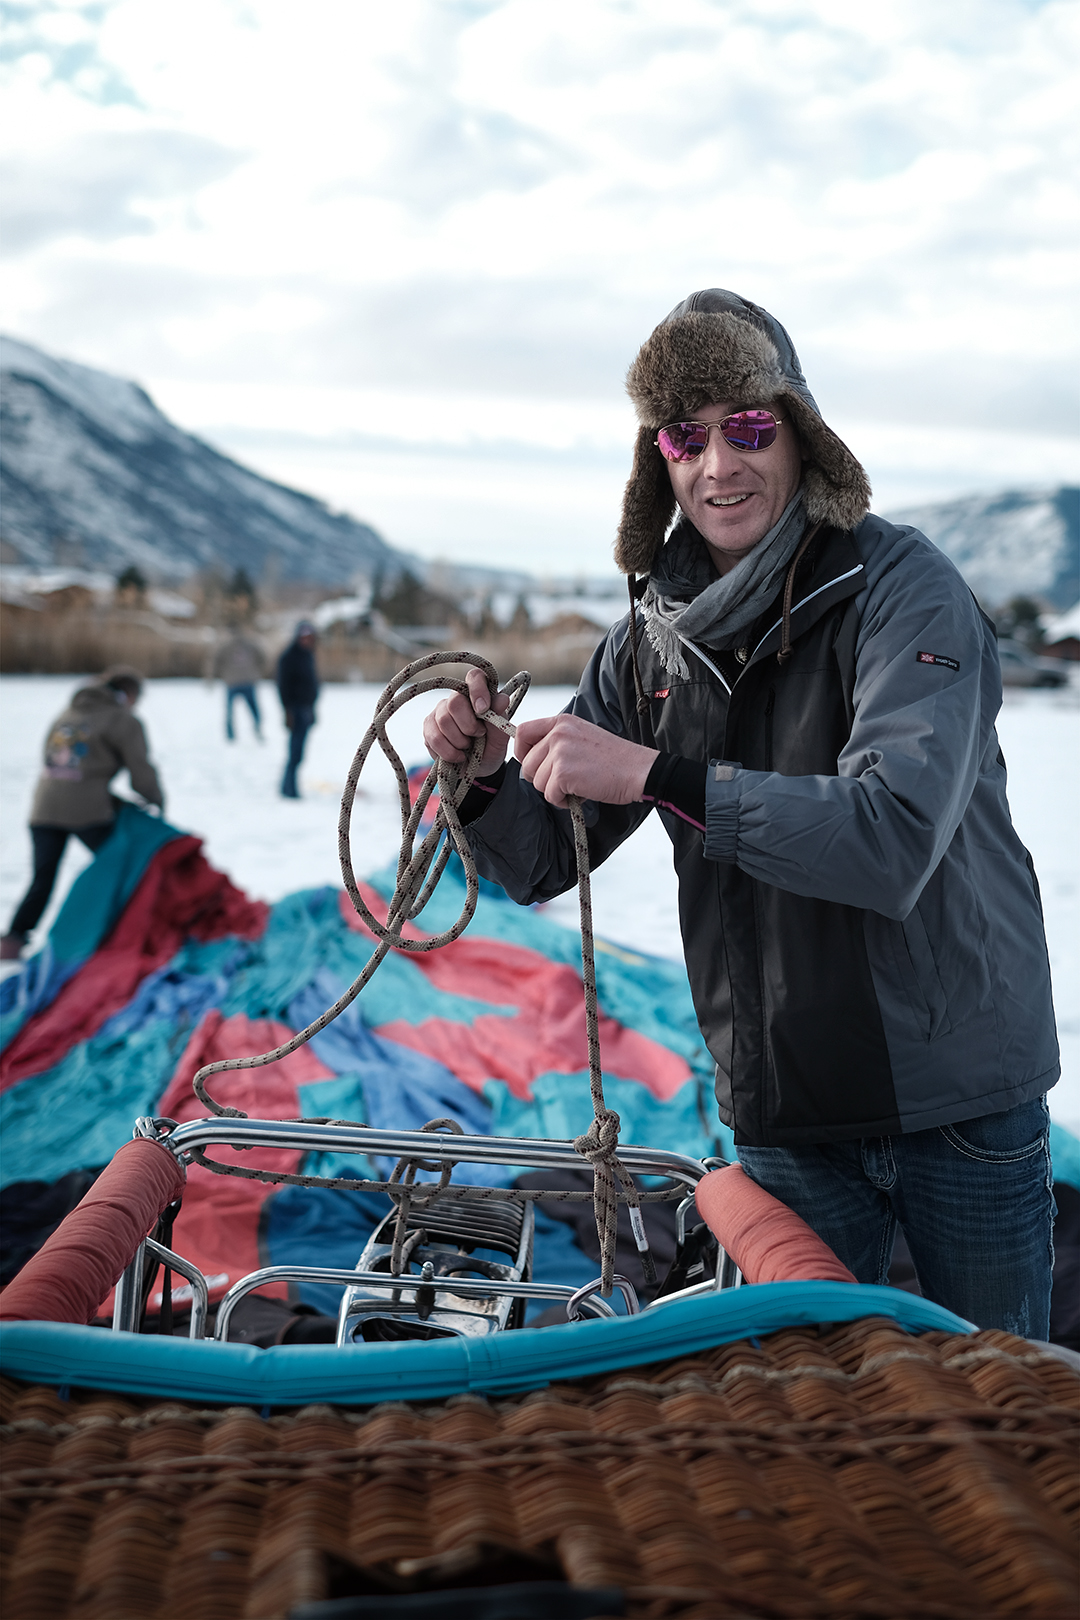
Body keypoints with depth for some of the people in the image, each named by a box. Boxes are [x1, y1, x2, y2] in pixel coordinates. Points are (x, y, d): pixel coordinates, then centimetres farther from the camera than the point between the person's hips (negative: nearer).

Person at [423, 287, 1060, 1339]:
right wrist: (484, 776, -18)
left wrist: (657, 775, -34)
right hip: (785, 1109, 3)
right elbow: (541, 865, 3)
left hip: (960, 1084, -3)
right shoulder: (651, 641, 0)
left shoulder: (904, 590, -15)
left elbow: (896, 835, -29)